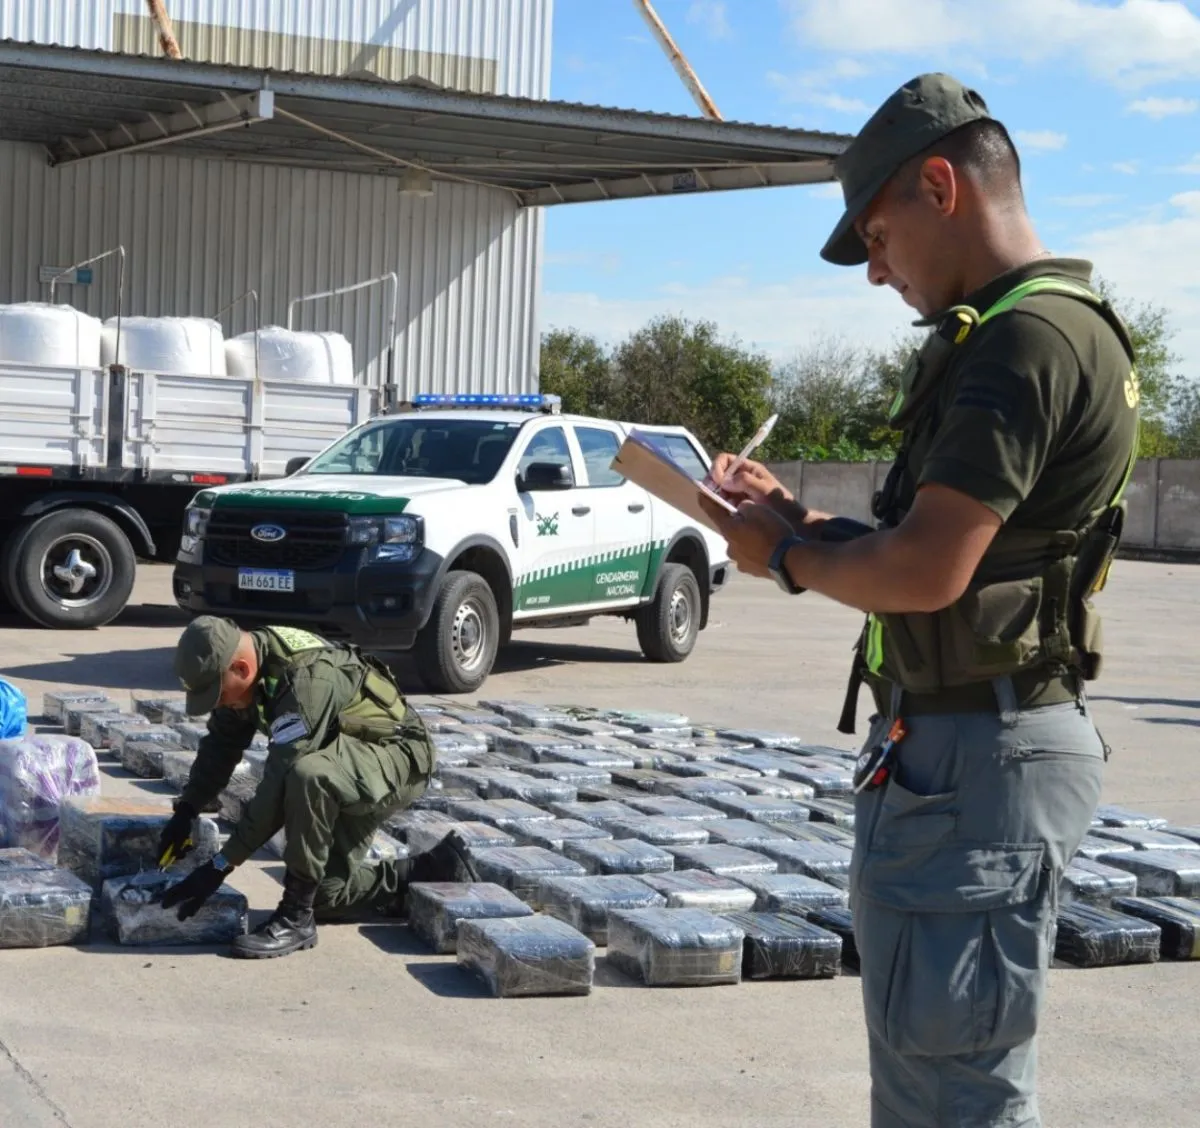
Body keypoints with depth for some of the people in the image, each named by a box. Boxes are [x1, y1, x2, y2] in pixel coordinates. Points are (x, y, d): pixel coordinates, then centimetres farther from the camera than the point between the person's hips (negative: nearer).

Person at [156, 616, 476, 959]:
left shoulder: (305, 682, -35)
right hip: (344, 769, 10)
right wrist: (185, 812, -5)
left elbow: (277, 787, -36)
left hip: (398, 757, -10)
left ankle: (296, 918, -24)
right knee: (324, 893, 6)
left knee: (307, 775, -39)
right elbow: (221, 744, 6)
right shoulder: (247, 662, -8)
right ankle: (437, 871, 21)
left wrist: (220, 865, -32)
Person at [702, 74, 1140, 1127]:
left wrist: (787, 555, -8)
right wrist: (800, 517, 9)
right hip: (966, 738, 11)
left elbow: (924, 573, -26)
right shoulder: (1055, 327, 13)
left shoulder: (1026, 337, -20)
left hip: (973, 761, -11)